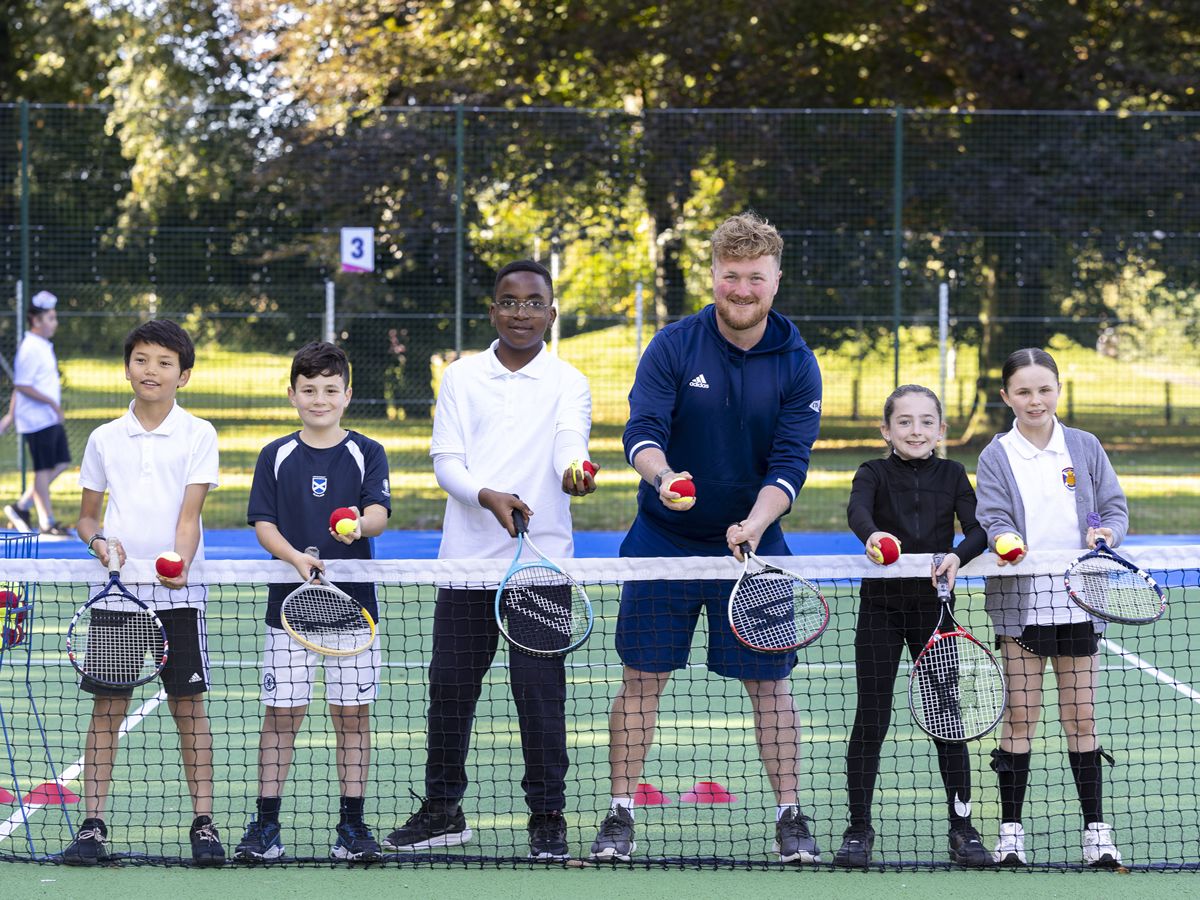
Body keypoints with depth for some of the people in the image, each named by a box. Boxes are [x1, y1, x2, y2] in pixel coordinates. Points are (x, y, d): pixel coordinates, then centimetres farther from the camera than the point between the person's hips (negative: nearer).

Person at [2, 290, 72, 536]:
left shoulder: (43, 347, 14)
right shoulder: (31, 349, -16)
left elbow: (20, 384, 20)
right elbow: (22, 386, -21)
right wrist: (52, 402, -21)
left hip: (51, 419, 10)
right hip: (38, 420, -10)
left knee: (61, 463, 11)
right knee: (44, 469, -3)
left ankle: (22, 507, 16)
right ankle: (47, 523, 5)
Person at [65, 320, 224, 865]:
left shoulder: (197, 435, 1)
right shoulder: (105, 439, 8)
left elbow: (189, 511, -8)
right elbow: (86, 516, 14)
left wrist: (178, 565, -24)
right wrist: (99, 543, -7)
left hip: (178, 594, -2)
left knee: (189, 707, 0)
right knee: (107, 709, 2)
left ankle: (203, 824, 4)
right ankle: (92, 826, 4)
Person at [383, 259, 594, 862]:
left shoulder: (566, 383, 4)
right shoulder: (461, 377, 8)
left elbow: (569, 440, -14)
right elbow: (446, 460, 0)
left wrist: (573, 473, -38)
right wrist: (488, 496, -19)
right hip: (467, 556, 2)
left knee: (540, 691, -4)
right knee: (450, 683, 7)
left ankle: (547, 817, 6)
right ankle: (443, 809, 20)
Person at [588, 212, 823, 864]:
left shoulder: (797, 365, -5)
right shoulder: (673, 346, -7)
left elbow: (789, 463, -11)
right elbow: (641, 431, -17)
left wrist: (754, 525, -28)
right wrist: (661, 475, -39)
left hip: (753, 546, 0)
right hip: (664, 541, 0)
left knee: (768, 681, 3)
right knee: (642, 678, 2)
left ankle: (790, 817, 12)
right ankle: (620, 817, 10)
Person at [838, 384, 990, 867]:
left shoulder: (952, 475, 4)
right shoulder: (875, 473, -2)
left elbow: (979, 530, -8)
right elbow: (857, 510, -24)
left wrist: (959, 555, -29)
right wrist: (872, 534, -46)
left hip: (934, 607, 2)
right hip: (881, 608, -2)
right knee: (871, 719, 0)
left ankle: (962, 828, 11)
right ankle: (859, 830, 7)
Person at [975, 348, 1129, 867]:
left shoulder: (1085, 448, 6)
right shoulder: (996, 458, 1)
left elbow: (1115, 507, 6)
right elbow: (992, 518, -8)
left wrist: (1107, 532, -16)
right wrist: (1006, 541, -30)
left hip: (1078, 599, 1)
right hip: (1020, 602, -1)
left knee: (1080, 715, 5)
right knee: (1021, 715, -1)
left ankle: (1095, 830, 11)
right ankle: (1010, 831, 6)